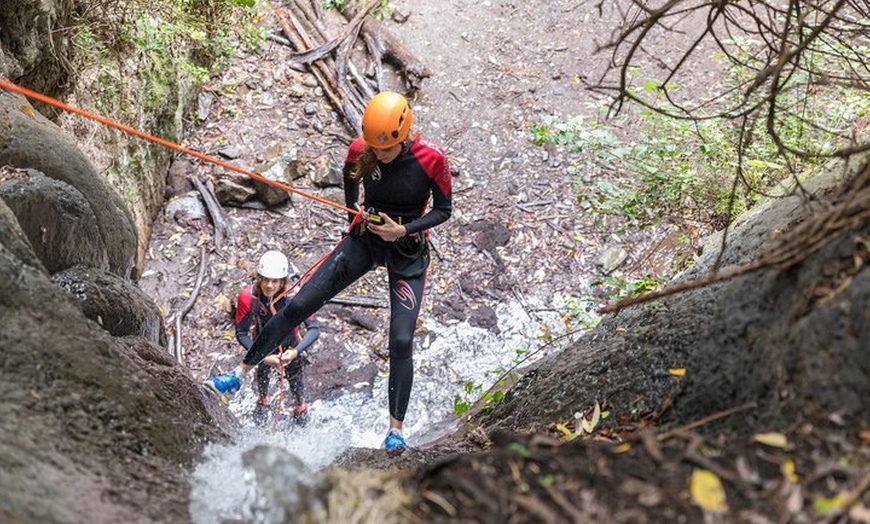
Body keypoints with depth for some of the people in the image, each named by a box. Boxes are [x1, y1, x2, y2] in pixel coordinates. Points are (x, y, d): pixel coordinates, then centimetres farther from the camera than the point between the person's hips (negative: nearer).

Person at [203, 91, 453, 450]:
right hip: (364, 240, 3)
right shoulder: (360, 151, -12)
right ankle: (239, 374, 9)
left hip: (408, 253, -2)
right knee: (298, 305, -4)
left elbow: (444, 210, -8)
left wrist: (404, 230, -20)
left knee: (401, 342, -11)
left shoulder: (432, 160, -21)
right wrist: (354, 212, 5)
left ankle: (395, 429, 5)